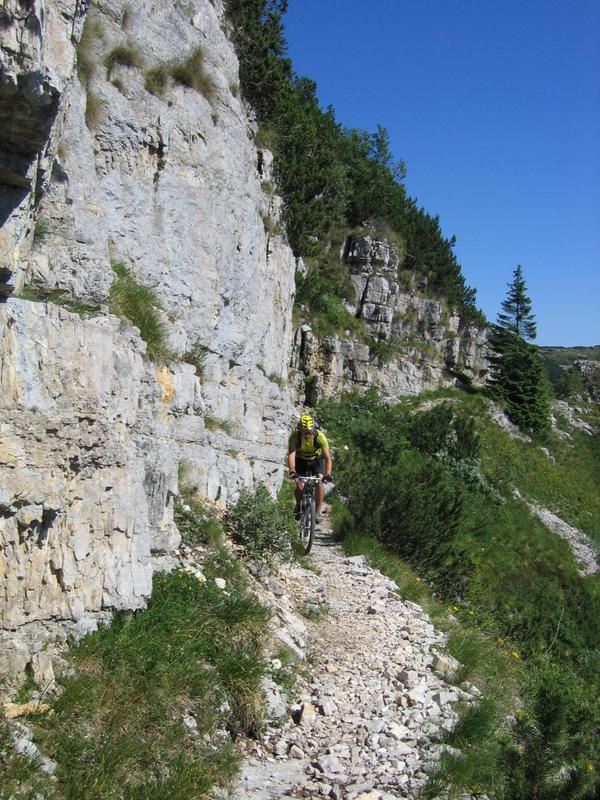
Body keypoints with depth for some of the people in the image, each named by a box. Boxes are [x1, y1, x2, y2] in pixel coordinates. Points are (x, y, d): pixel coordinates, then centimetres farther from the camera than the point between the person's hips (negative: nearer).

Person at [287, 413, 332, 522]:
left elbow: (327, 457, -35)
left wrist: (328, 474, -49)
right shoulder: (295, 436, -32)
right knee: (300, 486, -15)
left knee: (319, 483, -20)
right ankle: (298, 506, 16)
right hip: (301, 460, 0)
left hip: (316, 460, 0)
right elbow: (291, 455, -42)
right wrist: (292, 471, -58)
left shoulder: (320, 436, -33)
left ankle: (317, 511, -4)